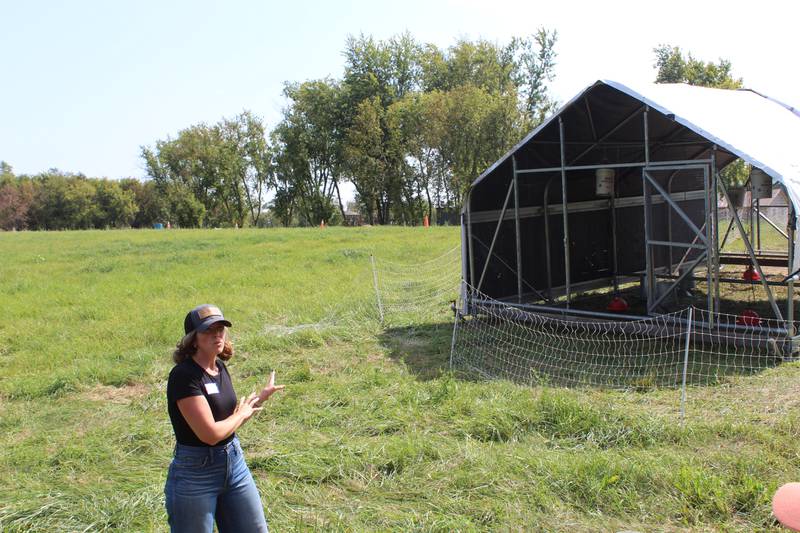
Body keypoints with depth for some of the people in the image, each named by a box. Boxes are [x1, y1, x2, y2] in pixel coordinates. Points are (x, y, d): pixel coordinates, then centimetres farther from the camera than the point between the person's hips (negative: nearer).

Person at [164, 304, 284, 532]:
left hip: (234, 463, 8)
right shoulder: (184, 375, -21)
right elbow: (210, 433, -25)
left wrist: (261, 397, 7)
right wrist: (242, 414, -8)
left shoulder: (220, 367, 4)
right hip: (195, 472, -8)